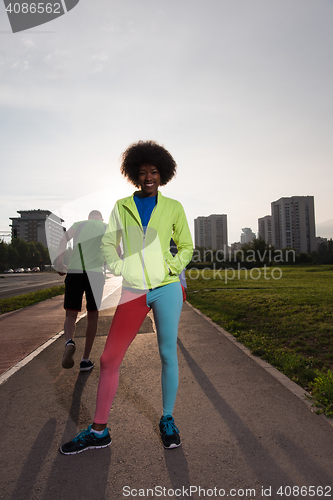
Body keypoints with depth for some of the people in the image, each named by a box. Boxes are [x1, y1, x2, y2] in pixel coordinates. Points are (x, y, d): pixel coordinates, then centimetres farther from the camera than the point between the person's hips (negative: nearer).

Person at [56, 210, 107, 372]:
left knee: (71, 315, 8)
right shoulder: (106, 228, 16)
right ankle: (85, 360, 14)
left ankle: (69, 342, -23)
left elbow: (64, 239, -1)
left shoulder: (79, 224, 16)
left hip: (74, 272, 0)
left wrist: (59, 264, -2)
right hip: (96, 273, 0)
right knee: (92, 316, 11)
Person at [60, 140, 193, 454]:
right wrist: (119, 270, -3)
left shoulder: (173, 208, 7)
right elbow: (108, 243, 12)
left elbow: (186, 246, 14)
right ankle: (99, 431, 17)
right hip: (133, 290, 1)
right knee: (109, 358, 1)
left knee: (168, 354, 7)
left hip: (167, 287, 0)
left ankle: (167, 420, 28)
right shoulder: (122, 206, 9)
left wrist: (173, 267, -3)